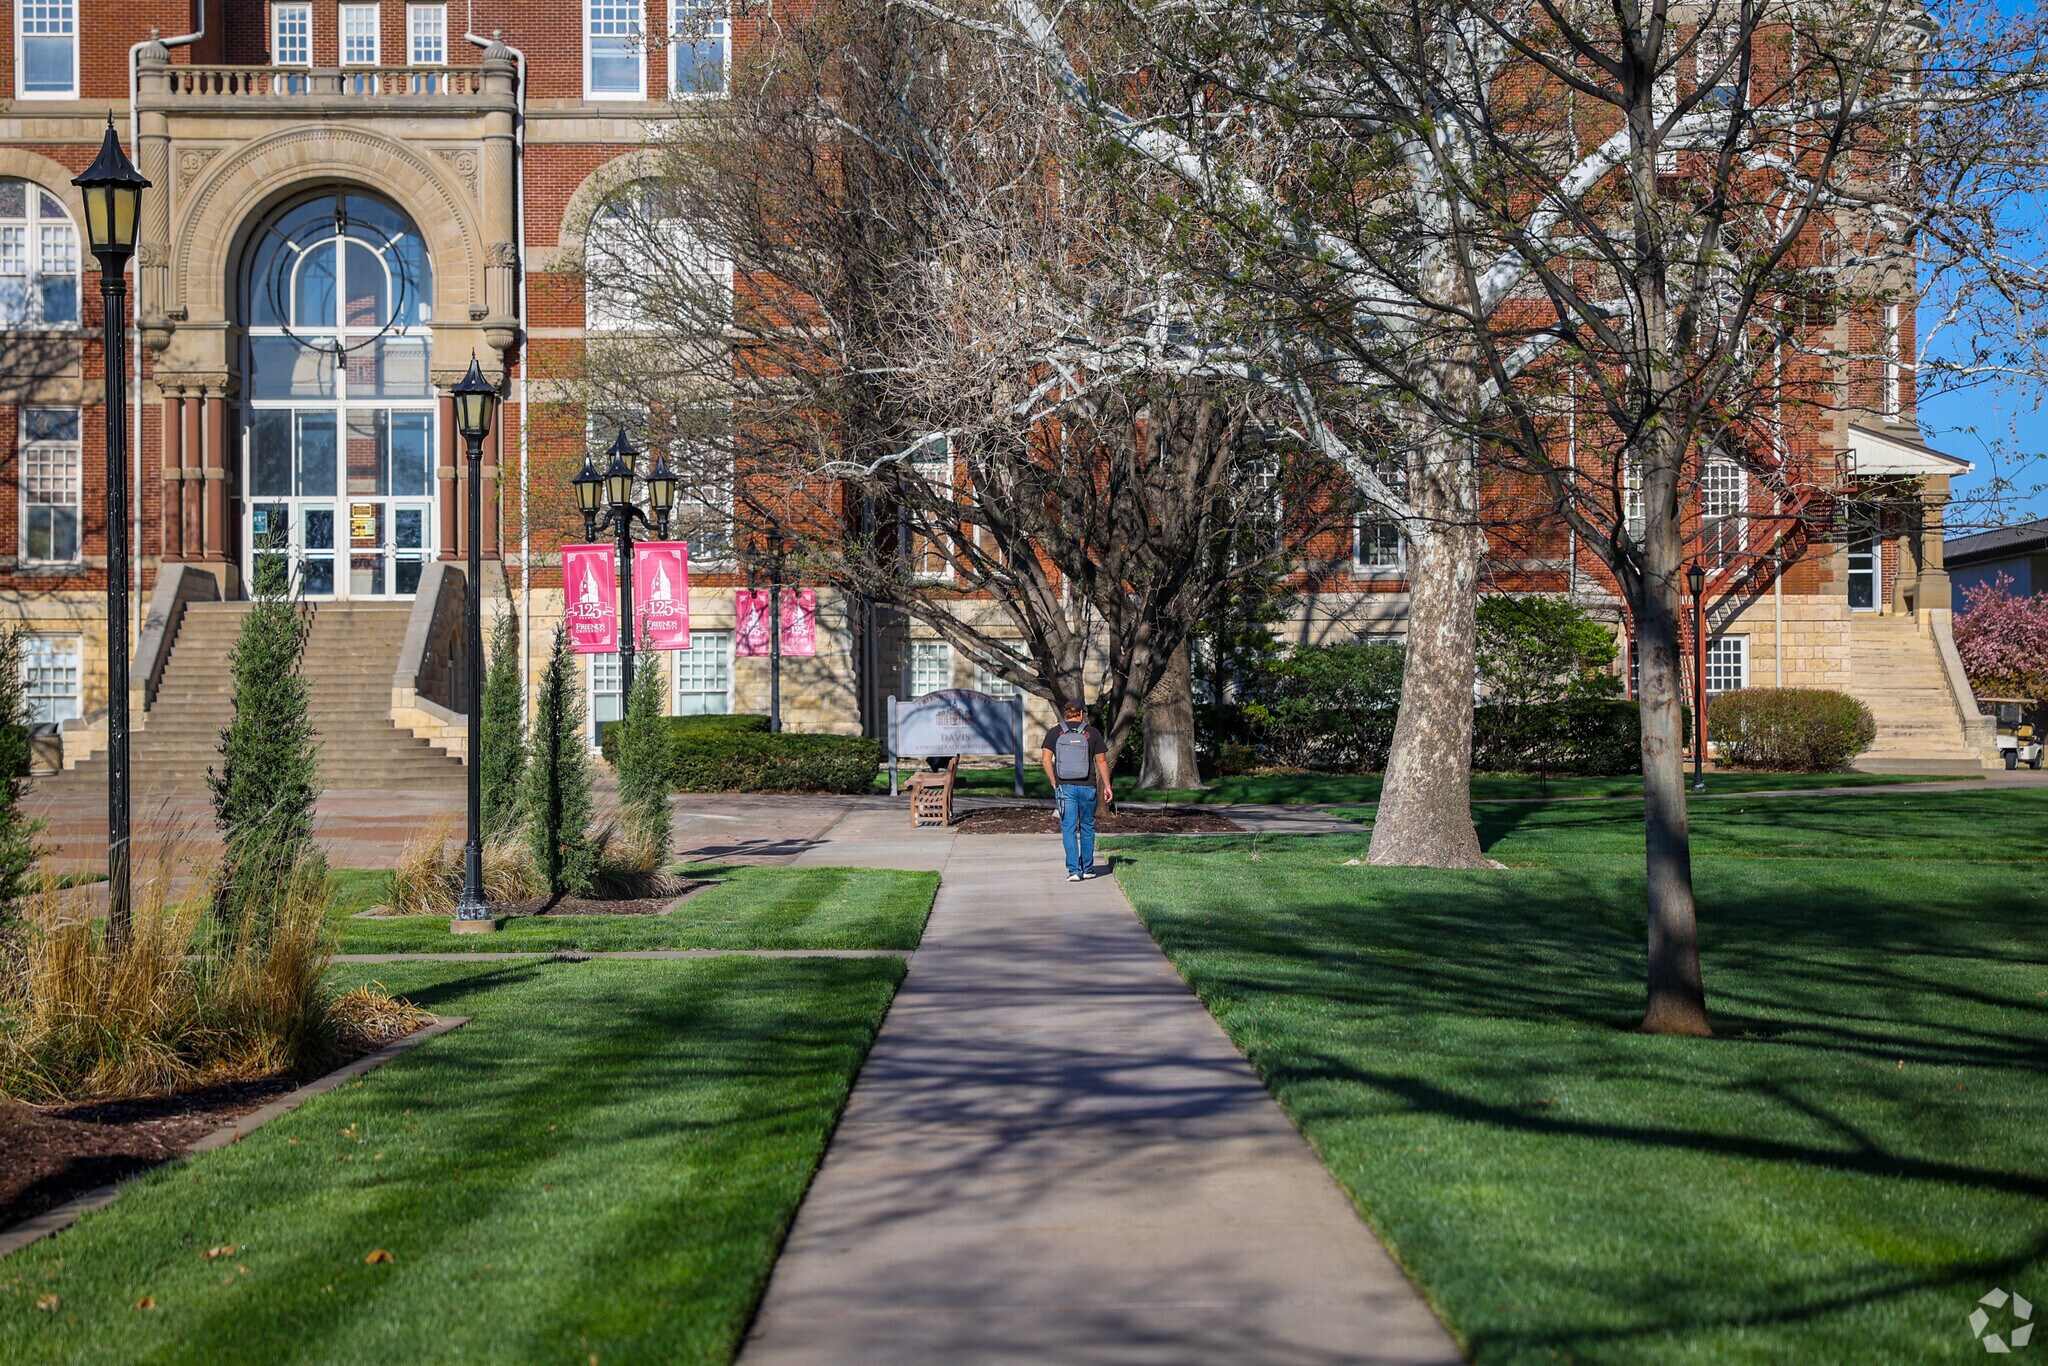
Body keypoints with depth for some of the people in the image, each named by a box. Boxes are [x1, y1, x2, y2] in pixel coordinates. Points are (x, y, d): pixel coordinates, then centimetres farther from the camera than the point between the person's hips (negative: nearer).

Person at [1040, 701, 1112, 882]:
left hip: (1065, 787, 0)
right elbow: (1102, 761, 2)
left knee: (1068, 828, 2)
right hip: (1087, 787, 0)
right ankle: (1088, 868, 22)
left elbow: (1046, 759, -6)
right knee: (1087, 827, 15)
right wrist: (1107, 786, 10)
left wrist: (1054, 783, 3)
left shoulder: (1054, 733, 1)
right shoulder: (1092, 733, 1)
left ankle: (1074, 870, -5)